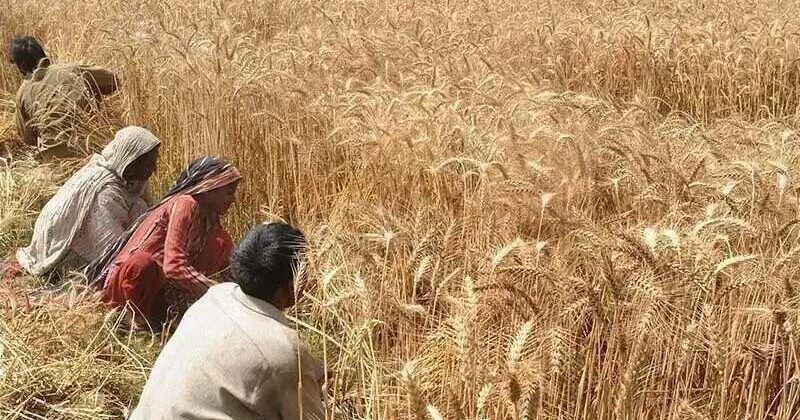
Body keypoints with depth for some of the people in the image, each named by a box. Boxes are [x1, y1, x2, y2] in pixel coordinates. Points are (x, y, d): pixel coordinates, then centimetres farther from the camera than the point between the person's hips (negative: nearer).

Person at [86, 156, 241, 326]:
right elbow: (174, 266, -31)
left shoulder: (209, 215, 5)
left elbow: (221, 263, 15)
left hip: (160, 284, 8)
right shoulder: (185, 204, -21)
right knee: (141, 264, -42)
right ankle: (142, 321, -12)